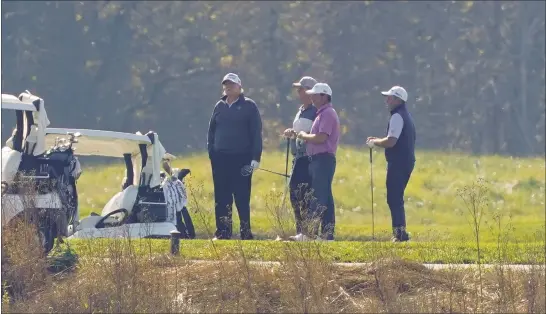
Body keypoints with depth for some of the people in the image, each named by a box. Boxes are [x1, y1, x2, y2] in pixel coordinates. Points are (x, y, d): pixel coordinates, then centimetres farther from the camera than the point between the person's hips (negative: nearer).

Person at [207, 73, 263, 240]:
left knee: (242, 197, -3)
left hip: (241, 158, -4)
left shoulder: (249, 106, 0)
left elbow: (256, 132, -4)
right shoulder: (220, 106, 13)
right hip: (220, 158, 4)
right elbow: (212, 130, 18)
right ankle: (222, 232, 7)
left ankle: (246, 232, 1)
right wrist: (211, 151, 6)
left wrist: (256, 157, -10)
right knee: (221, 198, 4)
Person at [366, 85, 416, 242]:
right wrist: (379, 141, 18)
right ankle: (399, 232, 16)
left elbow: (391, 141, -22)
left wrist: (374, 142, -6)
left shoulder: (397, 117, -14)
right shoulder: (406, 116, 18)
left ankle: (400, 232, -15)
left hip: (398, 163, -10)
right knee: (396, 198, 15)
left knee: (394, 199, -10)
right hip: (407, 161, 10)